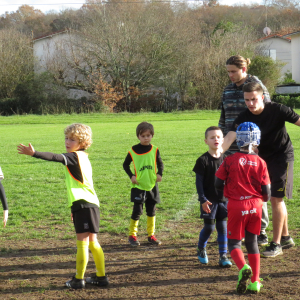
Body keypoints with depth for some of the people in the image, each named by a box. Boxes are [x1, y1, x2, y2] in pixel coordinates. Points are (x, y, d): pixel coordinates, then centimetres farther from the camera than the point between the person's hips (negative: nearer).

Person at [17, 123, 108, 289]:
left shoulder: (75, 156, -9)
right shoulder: (83, 158, 19)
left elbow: (56, 157, -27)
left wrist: (34, 154, -38)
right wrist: (76, 208, 30)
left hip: (84, 205, -10)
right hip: (89, 203, 10)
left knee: (82, 242, -5)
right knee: (92, 242, 15)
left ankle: (78, 279, -2)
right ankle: (101, 276, 21)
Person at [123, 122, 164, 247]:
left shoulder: (154, 150, 1)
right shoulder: (133, 150, -4)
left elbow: (160, 163, 10)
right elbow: (125, 164, 5)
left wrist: (159, 174, -8)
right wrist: (131, 176, -9)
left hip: (152, 185, 3)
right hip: (138, 186, -3)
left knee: (151, 211, 10)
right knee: (137, 211, -7)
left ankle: (151, 235, 21)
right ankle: (132, 235, 6)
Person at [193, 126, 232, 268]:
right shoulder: (203, 160, -8)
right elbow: (199, 181, -8)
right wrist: (203, 199, -14)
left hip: (223, 199, 3)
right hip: (209, 200, -3)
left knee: (223, 227, 3)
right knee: (209, 227, 2)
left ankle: (223, 256, 10)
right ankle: (201, 250, 28)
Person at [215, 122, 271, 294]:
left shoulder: (230, 161, -9)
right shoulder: (260, 163, -6)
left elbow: (218, 184, -6)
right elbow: (266, 192, -4)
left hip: (236, 206, -2)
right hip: (255, 206, 2)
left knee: (234, 242, 9)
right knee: (252, 242, 15)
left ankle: (243, 268, -20)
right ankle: (255, 281, 14)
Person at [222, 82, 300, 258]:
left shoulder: (277, 110, -21)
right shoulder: (244, 118, -12)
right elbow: (230, 137, -22)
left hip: (282, 156, -5)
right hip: (263, 158, 5)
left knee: (276, 198, -10)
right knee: (277, 199, 14)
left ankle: (276, 244, -2)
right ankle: (286, 238, 29)